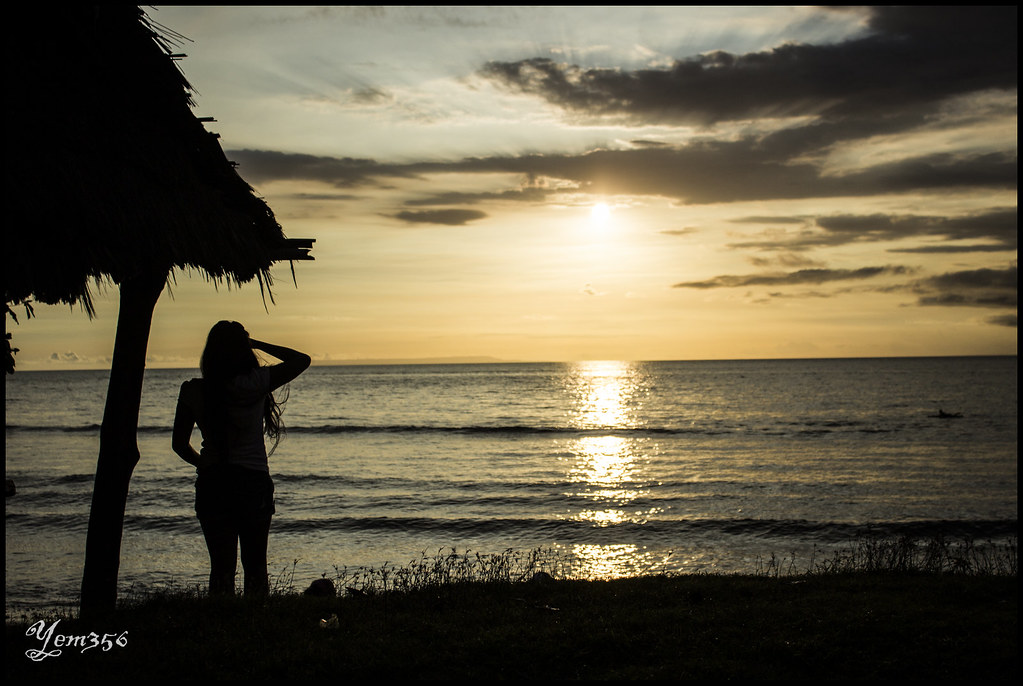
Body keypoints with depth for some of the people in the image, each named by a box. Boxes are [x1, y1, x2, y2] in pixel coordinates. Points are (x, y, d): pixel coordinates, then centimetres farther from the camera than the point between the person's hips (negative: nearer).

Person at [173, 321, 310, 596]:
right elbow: (301, 360, 3)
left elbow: (180, 444, 3)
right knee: (255, 566, 10)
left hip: (211, 484, 2)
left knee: (221, 566, 10)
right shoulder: (256, 383, -11)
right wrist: (257, 344, 4)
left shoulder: (193, 391, -4)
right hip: (254, 482, -1)